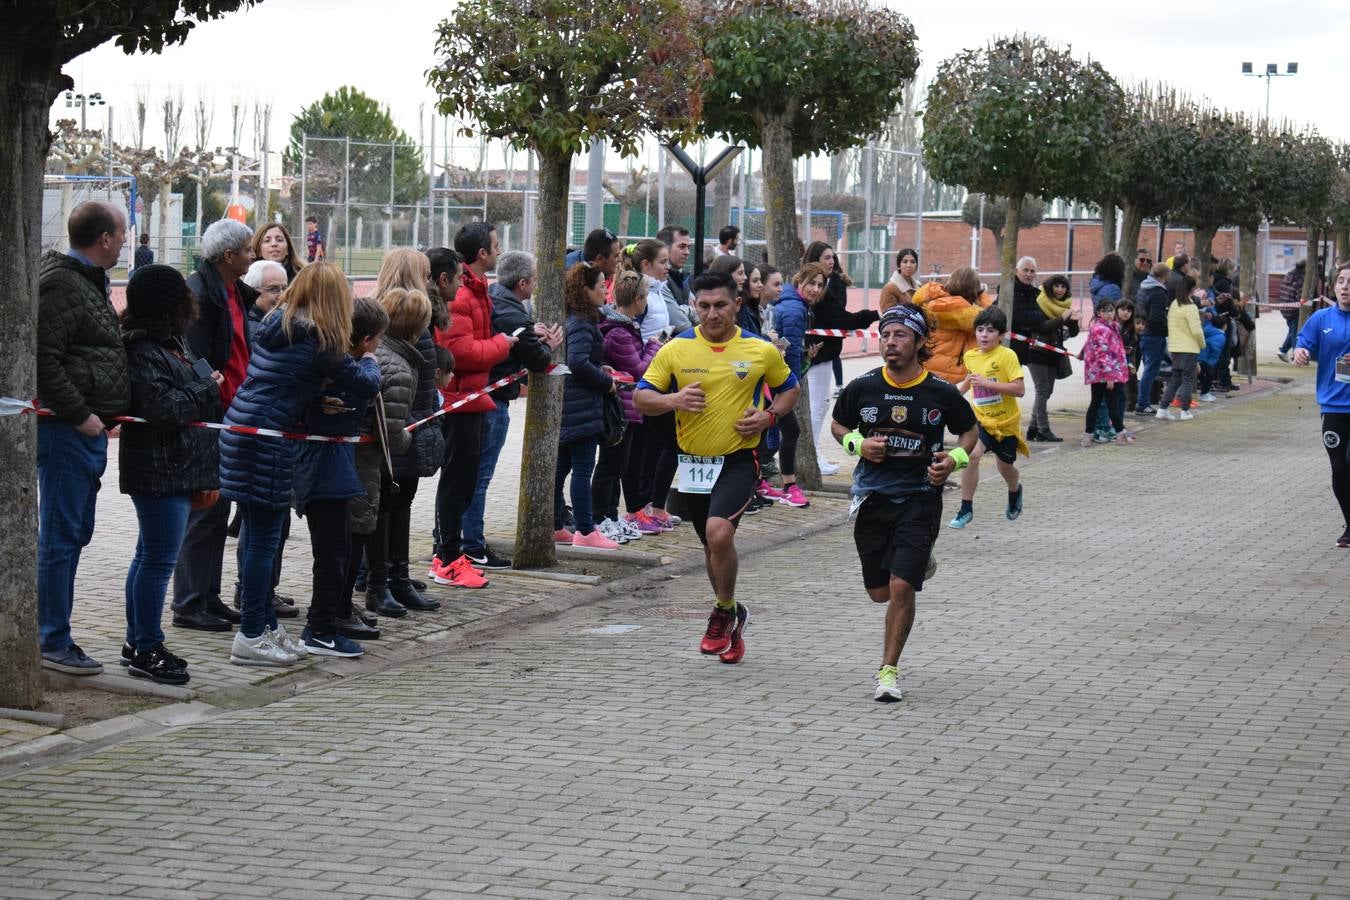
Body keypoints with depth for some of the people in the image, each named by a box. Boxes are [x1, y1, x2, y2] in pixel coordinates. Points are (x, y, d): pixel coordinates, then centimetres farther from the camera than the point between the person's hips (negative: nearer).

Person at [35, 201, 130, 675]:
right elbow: (43, 359, -23)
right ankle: (53, 643, 0)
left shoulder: (88, 282, 18)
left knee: (75, 532, 15)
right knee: (61, 536, -5)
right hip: (65, 430, -10)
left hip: (87, 429, 10)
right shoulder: (61, 285, -15)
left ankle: (53, 633, 23)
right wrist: (80, 414, -20)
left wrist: (107, 413, 17)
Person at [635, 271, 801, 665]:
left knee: (720, 532, -24)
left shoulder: (762, 351, -2)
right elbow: (641, 398, 2)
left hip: (739, 459, -3)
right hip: (693, 462, 3)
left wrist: (768, 415, -6)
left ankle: (724, 612, -2)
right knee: (712, 544, 15)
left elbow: (788, 388, 14)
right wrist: (673, 400, -19)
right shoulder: (675, 349, -2)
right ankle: (731, 622, 35)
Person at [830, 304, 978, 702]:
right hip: (872, 495, 3)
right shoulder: (862, 388, -4)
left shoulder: (942, 393, -7)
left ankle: (889, 670, -1)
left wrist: (956, 458, -11)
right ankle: (919, 562, 48)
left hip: (920, 497, -3)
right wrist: (858, 444, -8)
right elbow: (838, 425, 13)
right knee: (880, 592, 13)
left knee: (901, 587, -15)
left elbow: (970, 430, 9)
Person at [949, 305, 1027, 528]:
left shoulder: (1007, 355, -17)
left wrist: (987, 383, -30)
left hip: (1006, 421, -2)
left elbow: (1020, 389, -25)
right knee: (972, 454, -23)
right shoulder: (970, 356, -1)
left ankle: (1015, 491, 54)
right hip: (981, 418, 2)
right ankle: (966, 510, -14)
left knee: (1005, 466, 17)